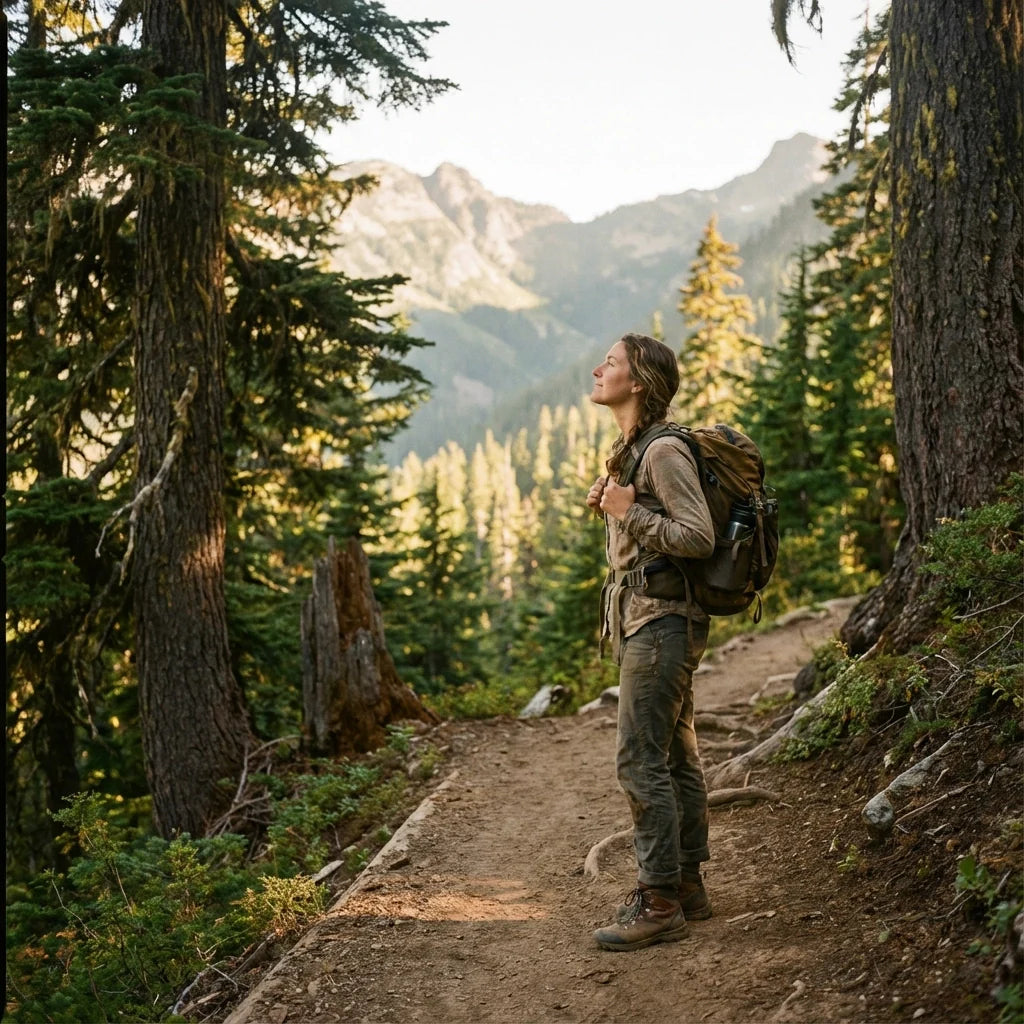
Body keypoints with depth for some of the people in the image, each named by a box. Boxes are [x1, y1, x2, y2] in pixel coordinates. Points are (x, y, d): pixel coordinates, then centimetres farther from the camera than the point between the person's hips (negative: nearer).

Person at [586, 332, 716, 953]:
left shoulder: (664, 452, -15)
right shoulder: (633, 450, 16)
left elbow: (698, 538, -21)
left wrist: (629, 512, -16)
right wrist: (612, 505, 9)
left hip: (661, 621, -11)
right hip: (646, 617, 11)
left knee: (641, 760, -9)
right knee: (677, 756, 14)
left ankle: (659, 903, -3)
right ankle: (687, 886, 22)